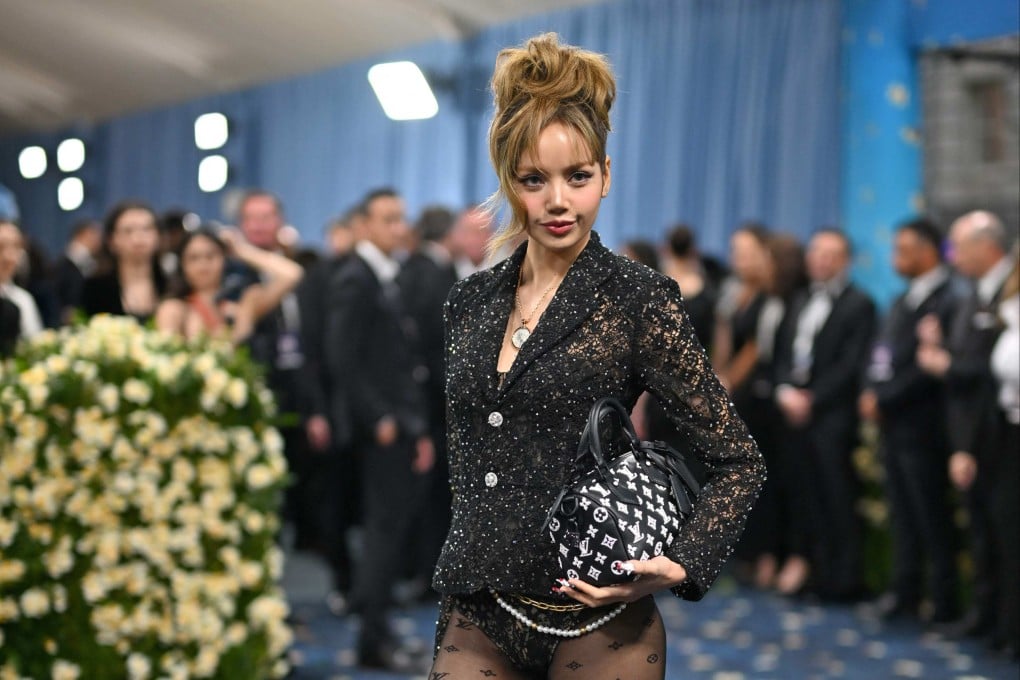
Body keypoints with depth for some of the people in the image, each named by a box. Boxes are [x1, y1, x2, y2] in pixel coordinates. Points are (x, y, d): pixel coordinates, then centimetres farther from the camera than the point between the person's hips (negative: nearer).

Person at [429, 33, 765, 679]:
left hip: (594, 623, -4)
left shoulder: (639, 300, -7)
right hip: (476, 622, 4)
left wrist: (682, 567, -18)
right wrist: (454, 587, 15)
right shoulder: (471, 302, 8)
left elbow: (740, 462, -5)